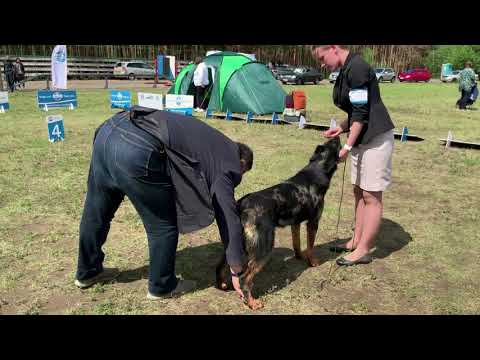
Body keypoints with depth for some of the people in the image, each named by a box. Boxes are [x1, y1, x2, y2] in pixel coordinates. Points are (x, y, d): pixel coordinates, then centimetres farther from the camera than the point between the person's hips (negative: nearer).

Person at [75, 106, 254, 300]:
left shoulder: (214, 143, 30)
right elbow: (229, 216, 8)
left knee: (96, 211, 25)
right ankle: (161, 286, 32)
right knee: (163, 226, 11)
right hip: (138, 150, -9)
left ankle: (87, 272, 48)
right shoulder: (227, 161, 8)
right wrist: (237, 271, 15)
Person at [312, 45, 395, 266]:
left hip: (376, 138, -10)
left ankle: (363, 250, 8)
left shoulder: (357, 67, -17)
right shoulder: (346, 70, 13)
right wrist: (341, 129, 7)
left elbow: (361, 113, -19)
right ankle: (357, 241, 25)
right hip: (362, 137, 10)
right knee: (359, 191, 14)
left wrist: (347, 146, -17)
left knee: (371, 196, -2)